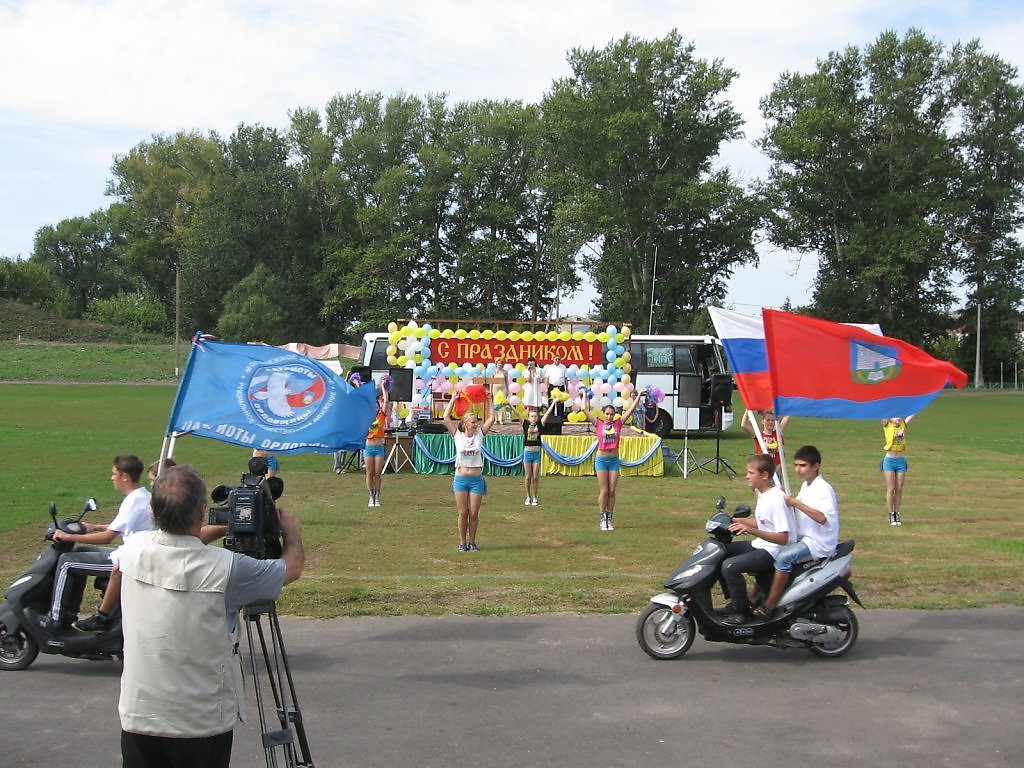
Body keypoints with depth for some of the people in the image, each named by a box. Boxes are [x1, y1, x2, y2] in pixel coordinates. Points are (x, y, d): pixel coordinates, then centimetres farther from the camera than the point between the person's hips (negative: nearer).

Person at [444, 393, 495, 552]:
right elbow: (446, 418, -5)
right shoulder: (457, 435, 1)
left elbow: (491, 418, 3)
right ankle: (462, 543, 13)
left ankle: (472, 542, 15)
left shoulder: (479, 435, 4)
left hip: (476, 479, 1)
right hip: (460, 478, -1)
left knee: (474, 514, 2)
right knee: (463, 513, 2)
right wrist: (453, 400, -2)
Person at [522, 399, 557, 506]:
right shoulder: (526, 425, 0)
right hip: (527, 452, 0)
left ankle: (535, 497, 13)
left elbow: (547, 414, -1)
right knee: (528, 476, 5)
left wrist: (553, 403, -4)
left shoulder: (539, 425, 2)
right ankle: (528, 497, 17)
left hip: (537, 453, 0)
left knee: (535, 477, 2)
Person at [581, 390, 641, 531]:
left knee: (612, 491, 4)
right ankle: (603, 519, 7)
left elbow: (631, 409, 4)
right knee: (603, 491, 0)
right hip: (601, 460, -2)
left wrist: (638, 396, 4)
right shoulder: (598, 424, -1)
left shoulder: (618, 423, 3)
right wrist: (585, 395, 7)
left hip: (614, 460, 2)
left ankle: (609, 519, 10)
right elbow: (585, 410, -3)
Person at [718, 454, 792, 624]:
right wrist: (735, 520, 14)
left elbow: (783, 538, -25)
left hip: (772, 551, -11)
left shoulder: (776, 498, -21)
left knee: (729, 566, -27)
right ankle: (736, 601, 16)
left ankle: (740, 611, -9)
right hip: (759, 545, 11)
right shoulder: (761, 493, 9)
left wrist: (751, 530, -33)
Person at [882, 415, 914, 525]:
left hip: (901, 461, 3)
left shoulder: (903, 425, 7)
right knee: (891, 489, -1)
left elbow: (912, 414, 4)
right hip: (889, 460, -3)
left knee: (899, 489, 5)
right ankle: (891, 515, 6)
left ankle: (897, 514, 14)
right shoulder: (887, 426, -1)